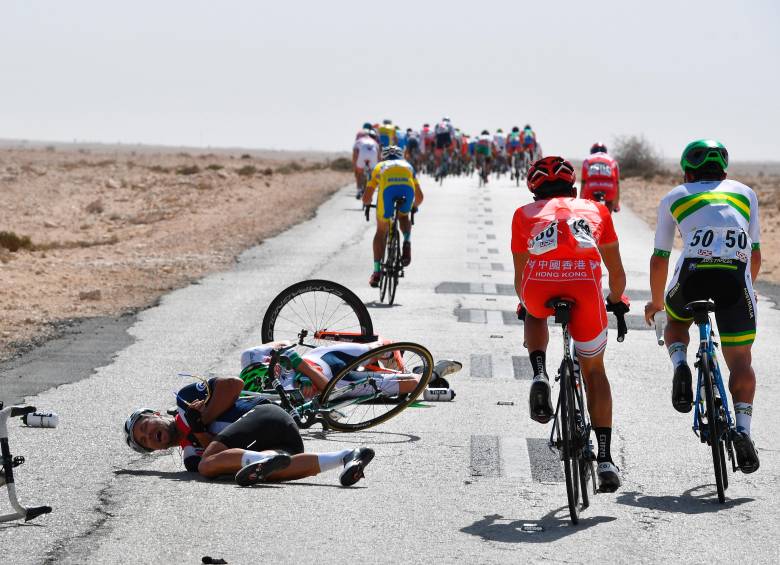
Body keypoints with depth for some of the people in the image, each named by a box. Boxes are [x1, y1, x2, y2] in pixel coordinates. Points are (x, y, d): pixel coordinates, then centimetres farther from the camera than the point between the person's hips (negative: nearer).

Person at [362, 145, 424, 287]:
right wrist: (414, 206, 61)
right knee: (404, 217, 33)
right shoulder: (407, 166, 40)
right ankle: (407, 243, 4)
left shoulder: (379, 167, 36)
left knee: (381, 231, 16)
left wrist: (367, 204, 55)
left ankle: (376, 272, 11)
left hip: (387, 189, -1)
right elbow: (419, 197, 40)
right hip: (407, 188, 1)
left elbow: (366, 198, 32)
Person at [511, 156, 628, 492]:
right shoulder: (595, 210, 32)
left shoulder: (525, 214, 30)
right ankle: (604, 459, 11)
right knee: (594, 370, 21)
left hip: (540, 283, 0)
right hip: (585, 283, 0)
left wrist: (524, 303, 57)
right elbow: (616, 272, 37)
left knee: (535, 314, 39)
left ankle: (540, 377, 12)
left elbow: (520, 274, 37)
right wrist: (616, 300, 57)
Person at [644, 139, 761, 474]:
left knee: (676, 321, 32)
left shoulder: (674, 197, 24)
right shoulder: (744, 193, 27)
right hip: (736, 276, 0)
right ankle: (742, 429, -10)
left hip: (693, 273, 0)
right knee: (740, 361, 10)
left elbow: (659, 259, 27)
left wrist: (656, 302, 42)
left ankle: (680, 366, 2)